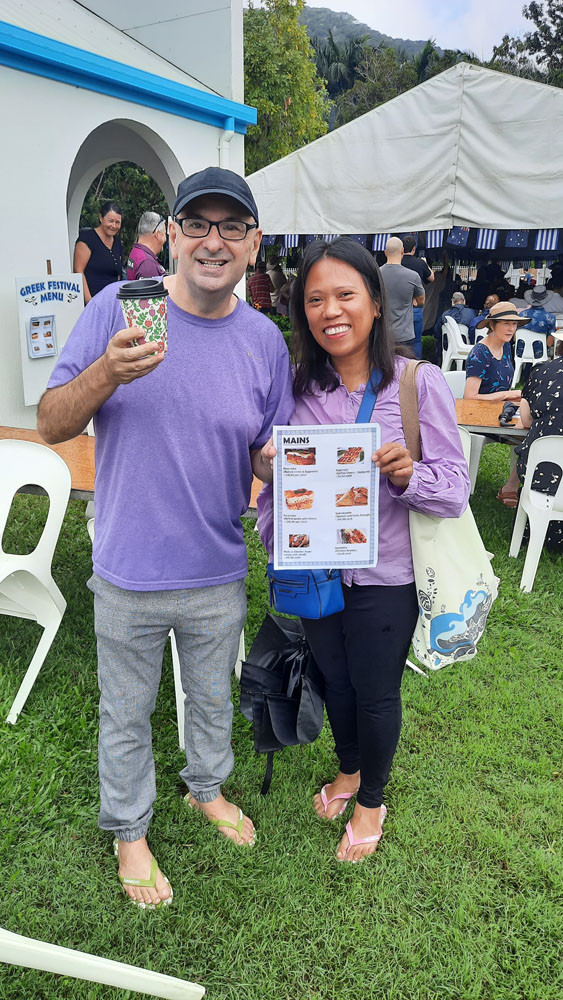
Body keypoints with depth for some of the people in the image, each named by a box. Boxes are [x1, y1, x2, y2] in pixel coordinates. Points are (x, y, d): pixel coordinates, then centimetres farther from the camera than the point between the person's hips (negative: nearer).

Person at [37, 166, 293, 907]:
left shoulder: (265, 340, -3)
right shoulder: (118, 308, -11)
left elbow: (269, 457, 5)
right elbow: (51, 424, -11)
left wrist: (281, 460, -20)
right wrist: (107, 374, -30)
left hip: (219, 574, 3)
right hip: (129, 574, -2)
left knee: (213, 698, 26)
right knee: (127, 714, 18)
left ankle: (208, 787, 55)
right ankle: (129, 827, 45)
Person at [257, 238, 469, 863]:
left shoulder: (420, 383, -15)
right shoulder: (296, 386, -4)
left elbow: (456, 489, -14)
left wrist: (408, 475, -33)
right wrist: (276, 539, -8)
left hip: (385, 577, -3)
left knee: (376, 693, 15)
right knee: (334, 679, 23)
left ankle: (372, 798, 44)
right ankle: (349, 769, 53)